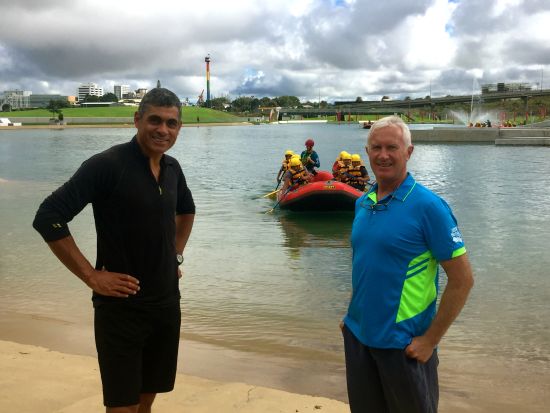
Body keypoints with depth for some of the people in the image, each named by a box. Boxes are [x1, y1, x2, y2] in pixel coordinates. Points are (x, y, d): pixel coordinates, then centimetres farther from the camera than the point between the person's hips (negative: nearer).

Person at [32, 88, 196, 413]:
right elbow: (48, 218, -20)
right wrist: (91, 276, -20)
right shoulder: (108, 165, -16)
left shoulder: (172, 168, 5)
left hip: (167, 303, 6)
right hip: (121, 306, -6)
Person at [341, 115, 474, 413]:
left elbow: (462, 280, -15)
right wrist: (352, 315, 12)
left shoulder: (427, 205, -15)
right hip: (357, 335, 6)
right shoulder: (362, 203, 4)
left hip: (403, 345, -6)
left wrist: (430, 340, -14)